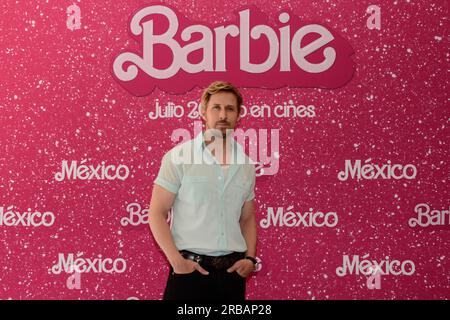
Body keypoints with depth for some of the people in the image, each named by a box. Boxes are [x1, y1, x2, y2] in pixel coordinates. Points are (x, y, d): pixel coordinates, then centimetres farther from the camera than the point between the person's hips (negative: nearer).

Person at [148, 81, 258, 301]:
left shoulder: (246, 165, 9)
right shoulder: (179, 156, -4)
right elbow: (157, 214, -6)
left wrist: (250, 258, 2)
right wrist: (176, 260, -14)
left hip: (233, 271, 4)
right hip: (190, 268, -4)